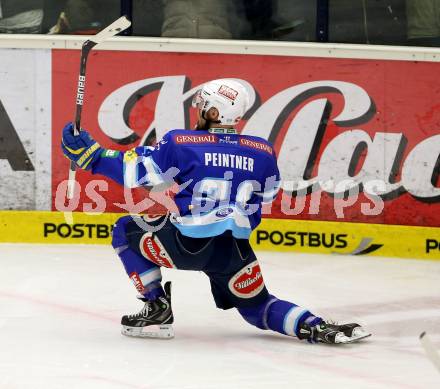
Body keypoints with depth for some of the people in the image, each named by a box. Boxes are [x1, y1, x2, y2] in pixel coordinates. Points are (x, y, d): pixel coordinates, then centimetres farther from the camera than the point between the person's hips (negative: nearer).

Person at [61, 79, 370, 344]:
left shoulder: (182, 143, -4)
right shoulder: (263, 152, 7)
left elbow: (137, 172, -4)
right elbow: (265, 199, 19)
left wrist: (92, 155, 6)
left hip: (187, 246, -4)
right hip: (234, 251, 4)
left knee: (126, 231, 20)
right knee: (257, 305, 24)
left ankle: (157, 310, 12)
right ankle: (316, 328, -3)